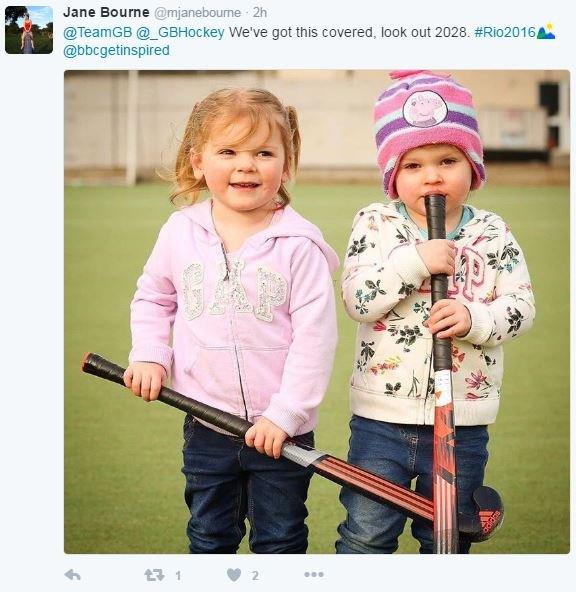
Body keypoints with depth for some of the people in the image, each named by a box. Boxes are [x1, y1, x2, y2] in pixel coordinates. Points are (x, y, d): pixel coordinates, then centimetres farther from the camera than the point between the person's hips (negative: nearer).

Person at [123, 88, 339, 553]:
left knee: (280, 543, 12)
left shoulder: (300, 244, -13)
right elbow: (152, 296, 16)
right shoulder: (181, 231, -1)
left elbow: (314, 336, -15)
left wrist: (284, 414, -18)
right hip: (206, 424, 3)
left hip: (281, 429, -3)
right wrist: (149, 356, 1)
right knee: (209, 538, 18)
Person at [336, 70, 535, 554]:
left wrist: (474, 319, -22)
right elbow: (357, 299, -14)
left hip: (462, 420, 2)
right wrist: (416, 261, -25)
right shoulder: (376, 224, -4)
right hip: (382, 415, -1)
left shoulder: (492, 234, 0)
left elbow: (522, 306, -3)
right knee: (366, 534, 5)